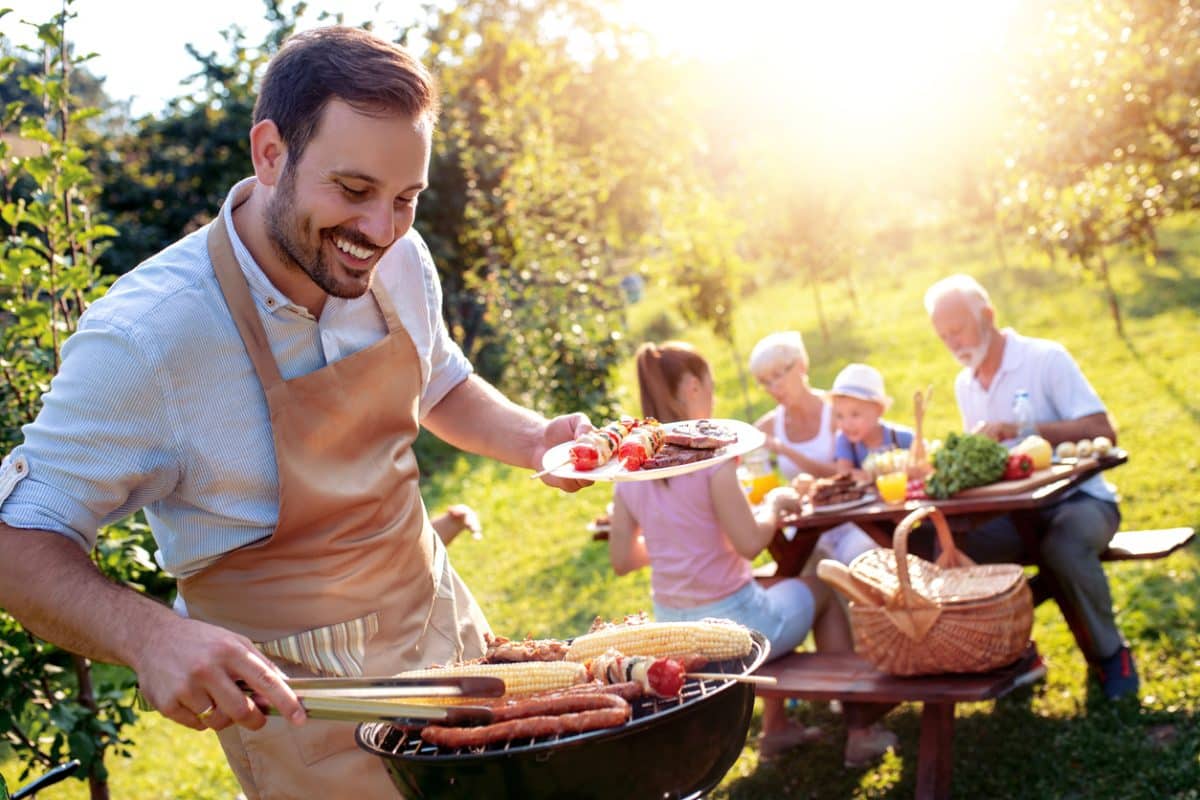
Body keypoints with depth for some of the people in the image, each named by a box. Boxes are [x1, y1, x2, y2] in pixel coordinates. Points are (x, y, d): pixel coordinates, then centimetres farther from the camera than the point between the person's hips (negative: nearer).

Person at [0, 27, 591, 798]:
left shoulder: (400, 262, -8)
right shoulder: (145, 338, -28)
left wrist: (533, 438, -8)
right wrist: (149, 635, -40)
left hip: (443, 622, 6)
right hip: (298, 698, -6)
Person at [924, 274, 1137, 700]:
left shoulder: (1047, 359, -10)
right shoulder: (964, 384, 10)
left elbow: (1103, 431, -18)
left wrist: (1020, 429, -26)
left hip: (1077, 499, -5)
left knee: (1064, 546, -38)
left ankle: (1109, 655, -11)